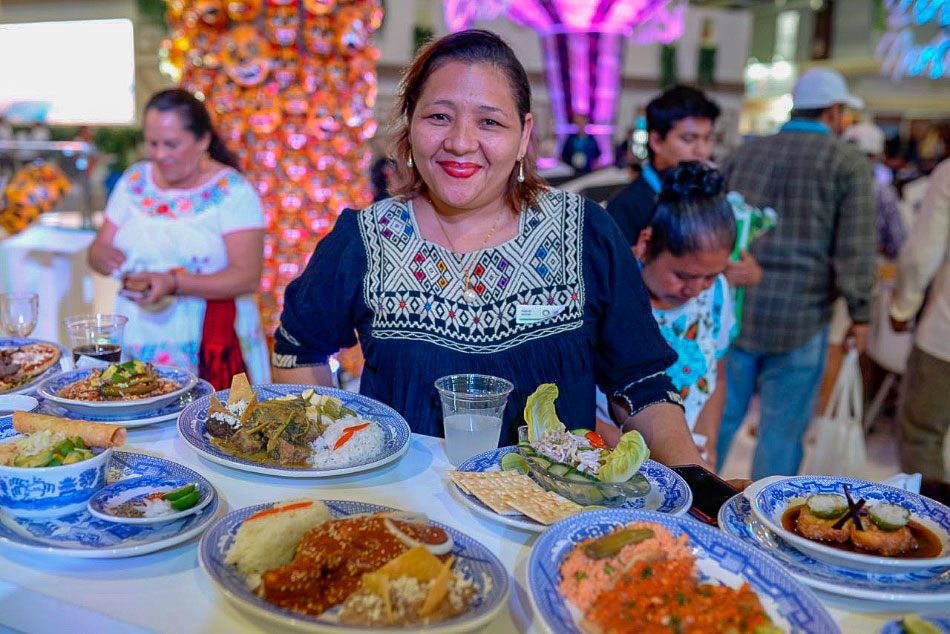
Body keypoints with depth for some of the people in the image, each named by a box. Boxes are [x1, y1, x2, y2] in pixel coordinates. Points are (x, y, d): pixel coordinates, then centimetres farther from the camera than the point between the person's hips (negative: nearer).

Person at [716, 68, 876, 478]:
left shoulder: (743, 153, 10)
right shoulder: (849, 163, -2)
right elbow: (855, 250, -7)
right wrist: (861, 316, 0)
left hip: (733, 309, 4)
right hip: (800, 318, -4)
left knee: (720, 415, 14)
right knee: (783, 427, 8)